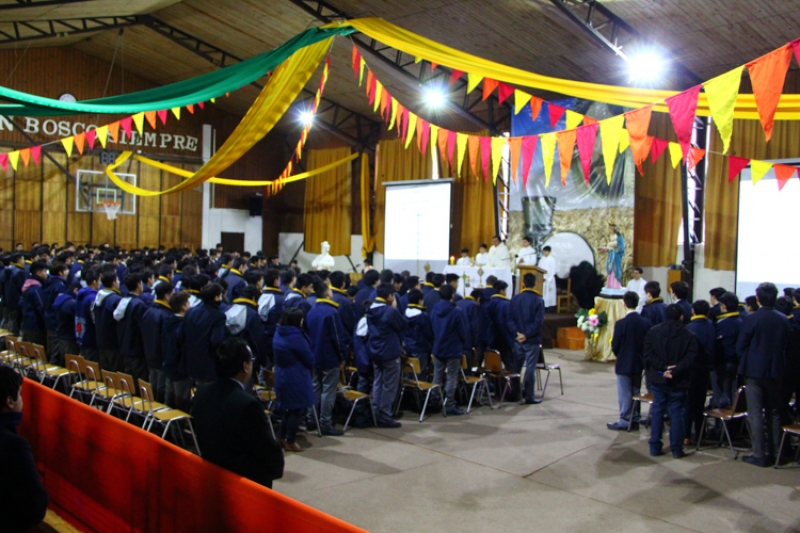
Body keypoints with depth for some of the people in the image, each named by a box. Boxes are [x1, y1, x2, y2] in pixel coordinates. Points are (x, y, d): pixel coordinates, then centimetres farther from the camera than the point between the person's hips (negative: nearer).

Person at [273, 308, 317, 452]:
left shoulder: (278, 332, 4)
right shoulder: (295, 336, -22)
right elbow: (308, 358, -13)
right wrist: (310, 369, 9)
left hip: (281, 376, 8)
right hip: (296, 378, -8)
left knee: (287, 408, 21)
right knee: (297, 409, 4)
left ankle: (281, 438, 27)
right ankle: (290, 442, 11)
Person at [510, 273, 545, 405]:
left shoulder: (515, 299, 2)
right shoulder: (538, 300, -9)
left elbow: (510, 318, -3)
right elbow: (538, 322, -16)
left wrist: (517, 332, -8)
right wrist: (527, 335, -13)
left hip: (518, 339, 4)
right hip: (532, 340, -4)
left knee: (516, 366, 17)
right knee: (530, 367, 2)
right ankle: (529, 396, 5)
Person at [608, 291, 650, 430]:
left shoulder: (621, 323, -18)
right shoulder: (645, 322, -4)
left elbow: (615, 346, -13)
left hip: (624, 364, -5)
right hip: (639, 363, 5)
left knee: (624, 393, 4)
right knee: (636, 392, 15)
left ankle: (625, 420, 9)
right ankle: (635, 419, 22)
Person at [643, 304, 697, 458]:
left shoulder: (653, 331, -1)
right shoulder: (688, 335, -6)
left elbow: (648, 354, -9)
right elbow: (690, 358, -15)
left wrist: (664, 367, -12)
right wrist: (675, 371, -19)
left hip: (658, 379, 2)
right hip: (678, 381, -1)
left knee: (657, 412, 9)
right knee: (677, 413, 7)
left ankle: (655, 447, 12)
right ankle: (676, 449, 10)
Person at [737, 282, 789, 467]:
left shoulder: (752, 319, -15)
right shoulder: (783, 320, -1)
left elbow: (740, 346, -9)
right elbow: (786, 345, 7)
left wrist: (745, 364, 8)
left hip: (755, 371, -4)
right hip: (776, 371, 5)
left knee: (755, 414, 2)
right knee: (774, 413, 15)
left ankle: (759, 455, 3)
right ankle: (774, 453, 21)